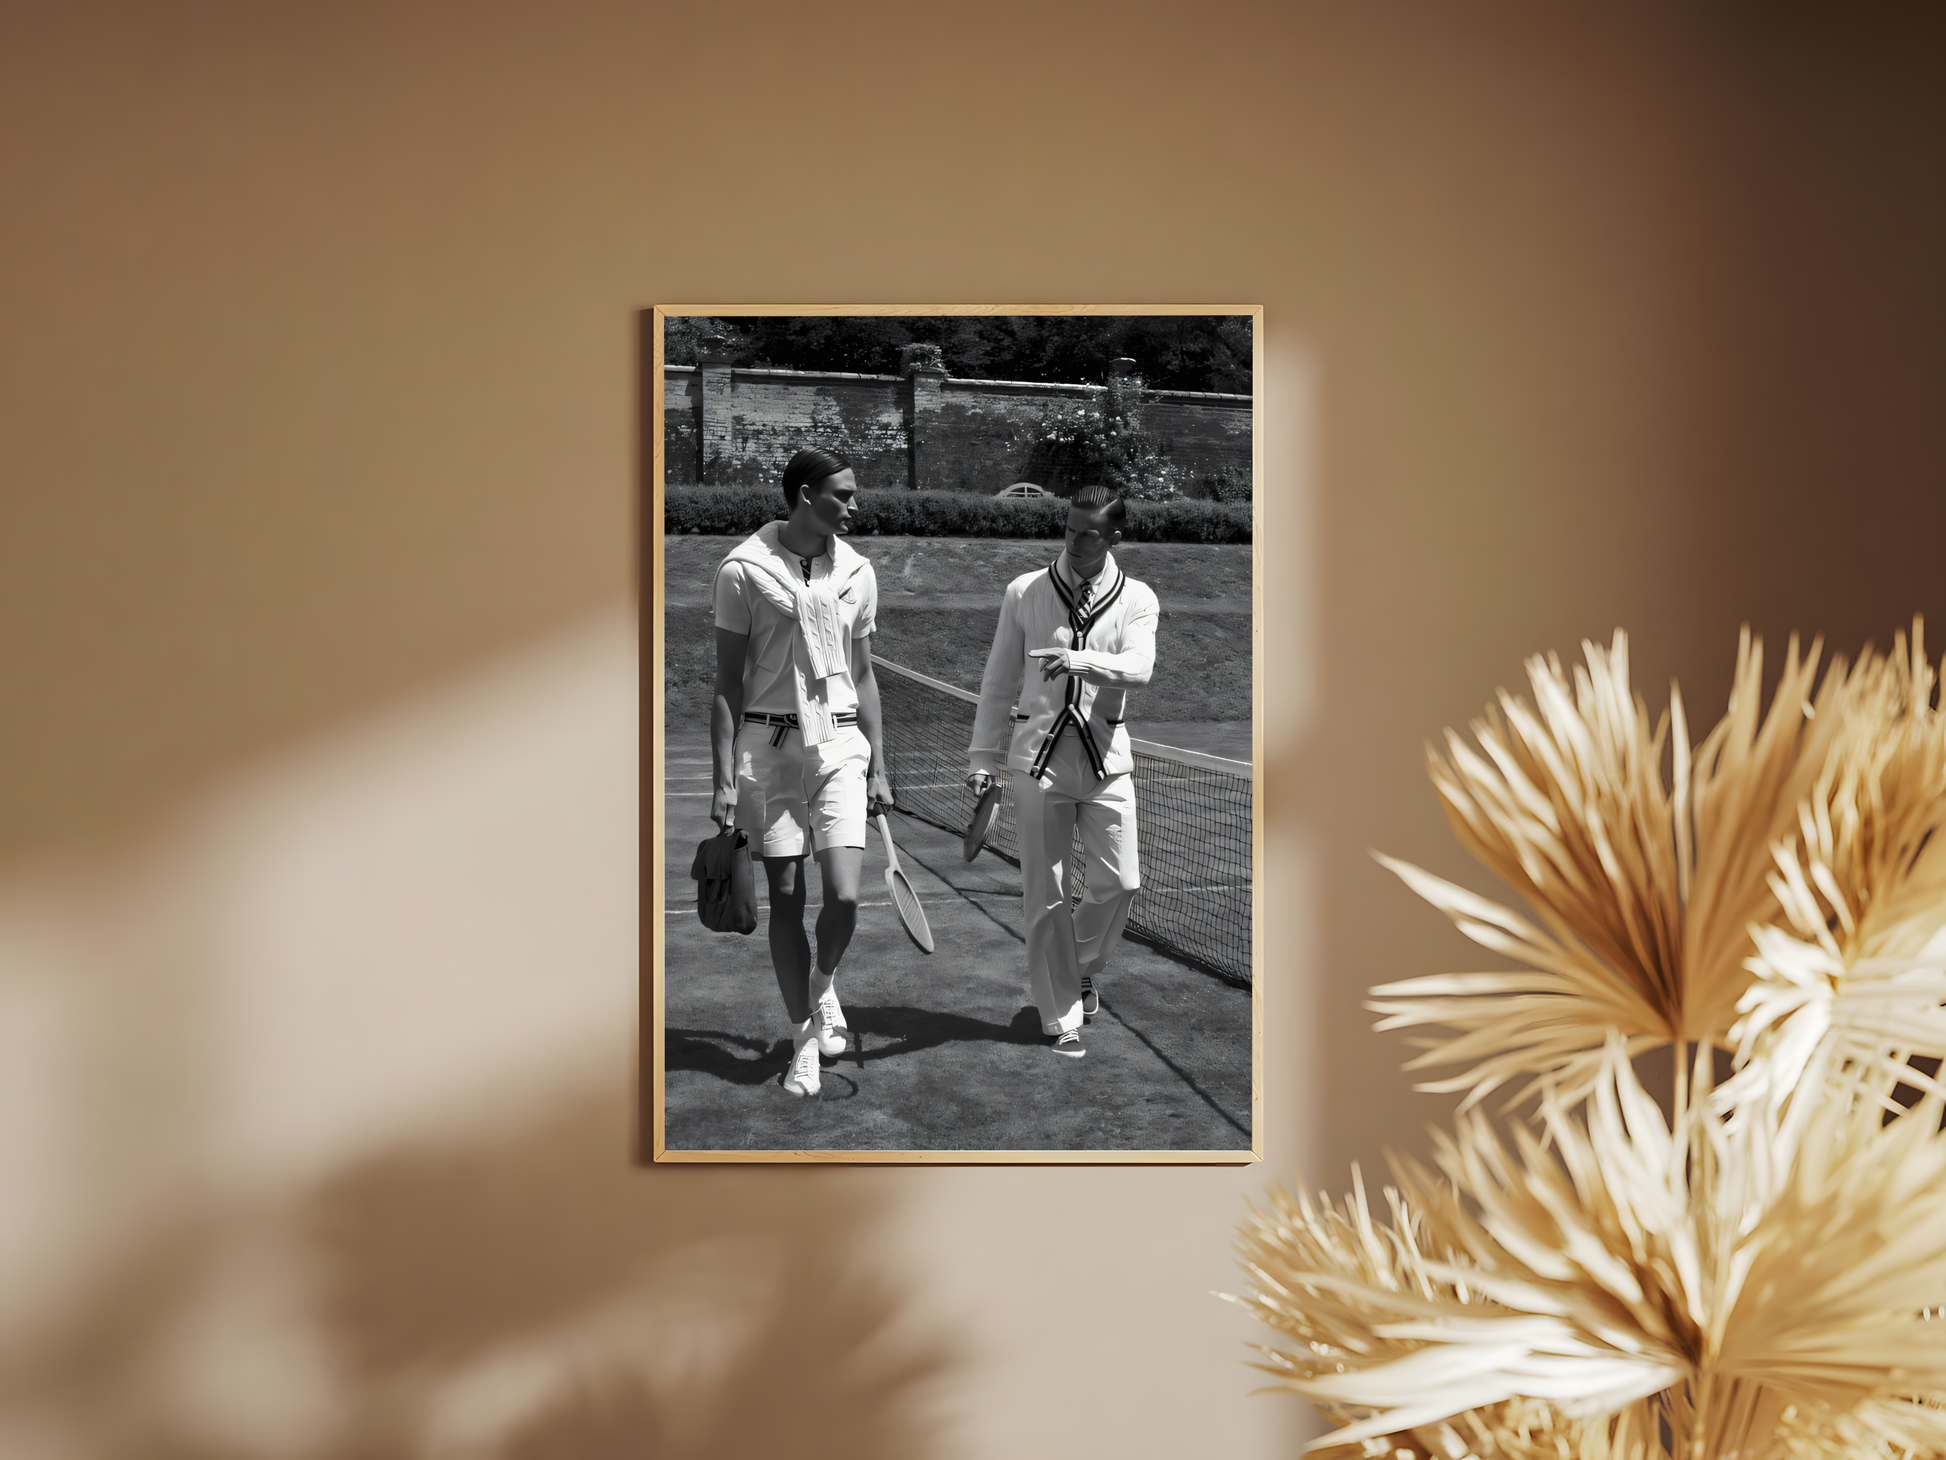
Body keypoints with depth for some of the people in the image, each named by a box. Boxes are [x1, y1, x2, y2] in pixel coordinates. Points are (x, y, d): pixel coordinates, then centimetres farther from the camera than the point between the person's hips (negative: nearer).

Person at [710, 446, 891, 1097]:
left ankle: (823, 983, 22)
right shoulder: (744, 569, -4)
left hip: (839, 745, 2)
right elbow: (729, 682, -1)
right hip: (768, 745, -2)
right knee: (785, 897, 4)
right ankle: (803, 1036, 19)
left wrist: (878, 765, 11)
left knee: (844, 896, -10)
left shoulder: (857, 572, 7)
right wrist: (724, 777, -5)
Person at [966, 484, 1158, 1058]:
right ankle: (1060, 1018, 13)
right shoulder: (1024, 592, 3)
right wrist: (984, 756, 7)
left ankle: (1084, 964, 29)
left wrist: (1082, 661, -34)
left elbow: (1139, 666, -16)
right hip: (1038, 756, -1)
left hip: (1105, 757, 1)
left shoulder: (1137, 600, 3)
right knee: (1045, 895, 0)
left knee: (1120, 882, -2)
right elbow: (999, 681, 8)